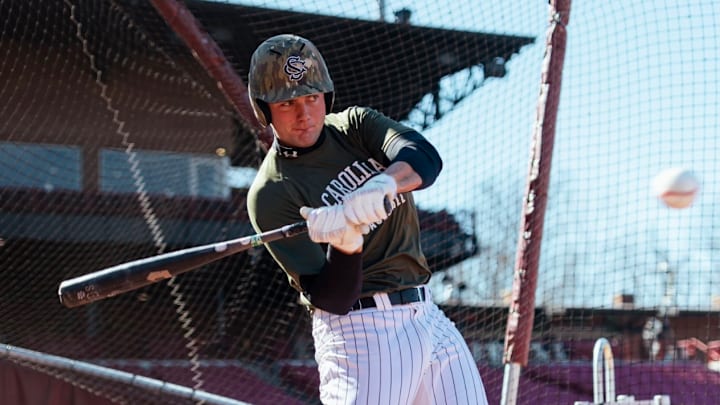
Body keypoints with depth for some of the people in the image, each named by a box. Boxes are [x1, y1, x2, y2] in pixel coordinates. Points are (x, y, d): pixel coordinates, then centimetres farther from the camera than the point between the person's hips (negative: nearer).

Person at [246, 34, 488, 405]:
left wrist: (380, 187, -35)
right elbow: (330, 299, -15)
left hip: (428, 315, 6)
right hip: (359, 331, -6)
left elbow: (424, 158, -15)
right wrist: (344, 246, -35)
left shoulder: (355, 125, 6)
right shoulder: (271, 194, -10)